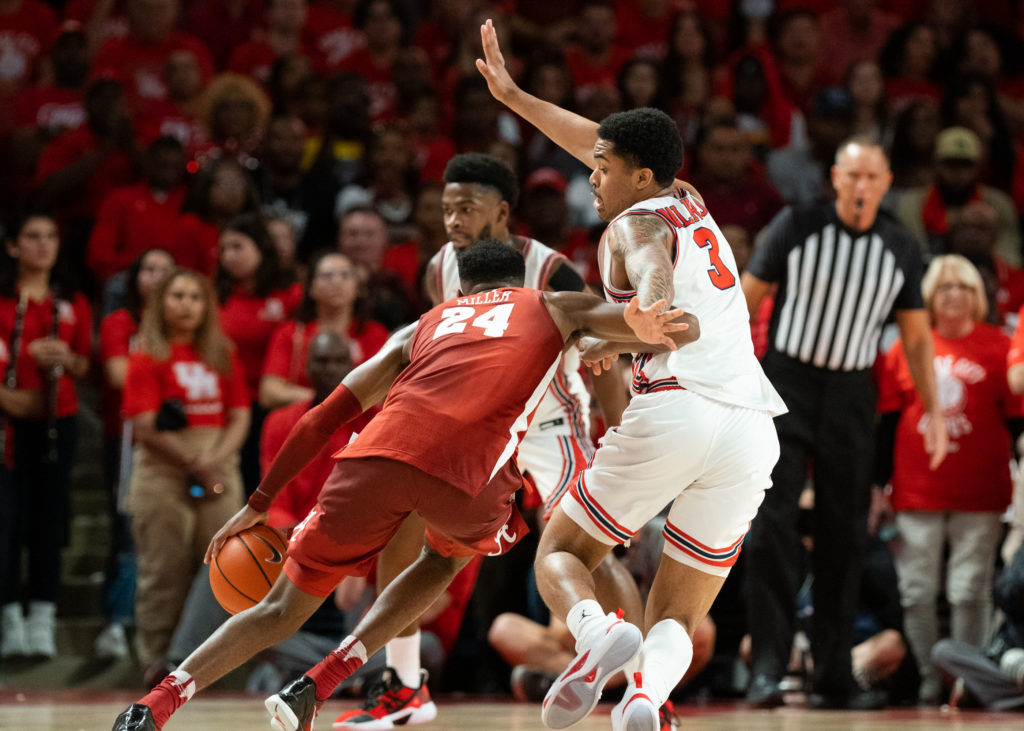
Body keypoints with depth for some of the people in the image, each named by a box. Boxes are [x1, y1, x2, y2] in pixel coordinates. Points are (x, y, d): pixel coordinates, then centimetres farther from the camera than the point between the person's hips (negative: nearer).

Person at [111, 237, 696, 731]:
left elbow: (323, 420, 33)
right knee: (448, 557, 33)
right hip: (470, 469, -2)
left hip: (381, 453, 2)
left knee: (284, 608, 15)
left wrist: (261, 504, 36)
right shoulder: (555, 307, 31)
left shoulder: (423, 327, 35)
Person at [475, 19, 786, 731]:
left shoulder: (636, 223, 5)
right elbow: (601, 141, 41)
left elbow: (660, 304, -20)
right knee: (676, 618, 10)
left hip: (674, 407, -6)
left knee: (560, 552, 13)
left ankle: (599, 632, -20)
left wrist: (601, 346, -15)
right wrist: (513, 96, 44)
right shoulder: (691, 204, 27)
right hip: (752, 428, 6)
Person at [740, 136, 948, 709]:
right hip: (787, 383, -2)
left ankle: (834, 677, 11)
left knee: (844, 537, 4)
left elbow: (917, 336, 12)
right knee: (772, 526, -12)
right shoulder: (796, 227, -4)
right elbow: (748, 298, 2)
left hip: (851, 398, 2)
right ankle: (768, 667, -10)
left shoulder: (902, 250, 3)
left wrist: (934, 409, 5)